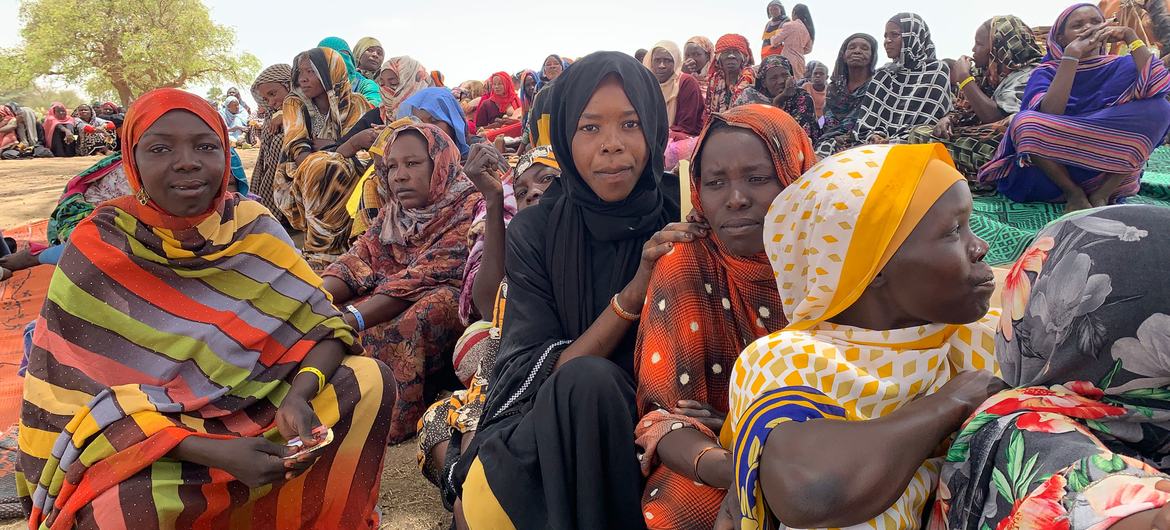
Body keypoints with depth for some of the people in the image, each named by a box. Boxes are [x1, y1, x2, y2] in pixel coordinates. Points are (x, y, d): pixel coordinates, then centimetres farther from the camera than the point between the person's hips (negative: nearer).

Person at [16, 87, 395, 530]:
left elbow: (324, 325, -7)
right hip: (138, 437, -3)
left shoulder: (252, 227, -7)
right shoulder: (98, 249, -15)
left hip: (253, 408, 4)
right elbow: (80, 397, -17)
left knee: (369, 381, -14)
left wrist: (298, 395, -29)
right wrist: (210, 452, -31)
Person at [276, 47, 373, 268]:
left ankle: (320, 256, -28)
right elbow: (296, 146, -9)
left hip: (342, 177, 0)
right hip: (298, 174, 0)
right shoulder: (294, 104, 7)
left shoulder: (354, 103, 4)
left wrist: (313, 142, -7)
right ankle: (331, 251, -31)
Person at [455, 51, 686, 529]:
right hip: (544, 422, 0)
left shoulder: (682, 226, -5)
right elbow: (536, 372, -11)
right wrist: (633, 293, -22)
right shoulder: (534, 233, -5)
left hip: (648, 424, 1)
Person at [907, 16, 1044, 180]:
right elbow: (967, 109, 21)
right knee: (919, 133, -7)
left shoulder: (1027, 76, -10)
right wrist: (948, 118, -5)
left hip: (996, 148, -8)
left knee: (933, 147, -27)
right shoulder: (991, 74, 16)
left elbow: (993, 118, -22)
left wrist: (964, 78, -14)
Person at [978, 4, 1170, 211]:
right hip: (1056, 170, -2)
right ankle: (1073, 193, -14)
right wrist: (1072, 54, -21)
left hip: (1109, 170, 2)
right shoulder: (1046, 72, 3)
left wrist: (1131, 37, -11)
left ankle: (1102, 195, -17)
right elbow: (1049, 113, -20)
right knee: (1025, 121, -28)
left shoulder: (1123, 66, 9)